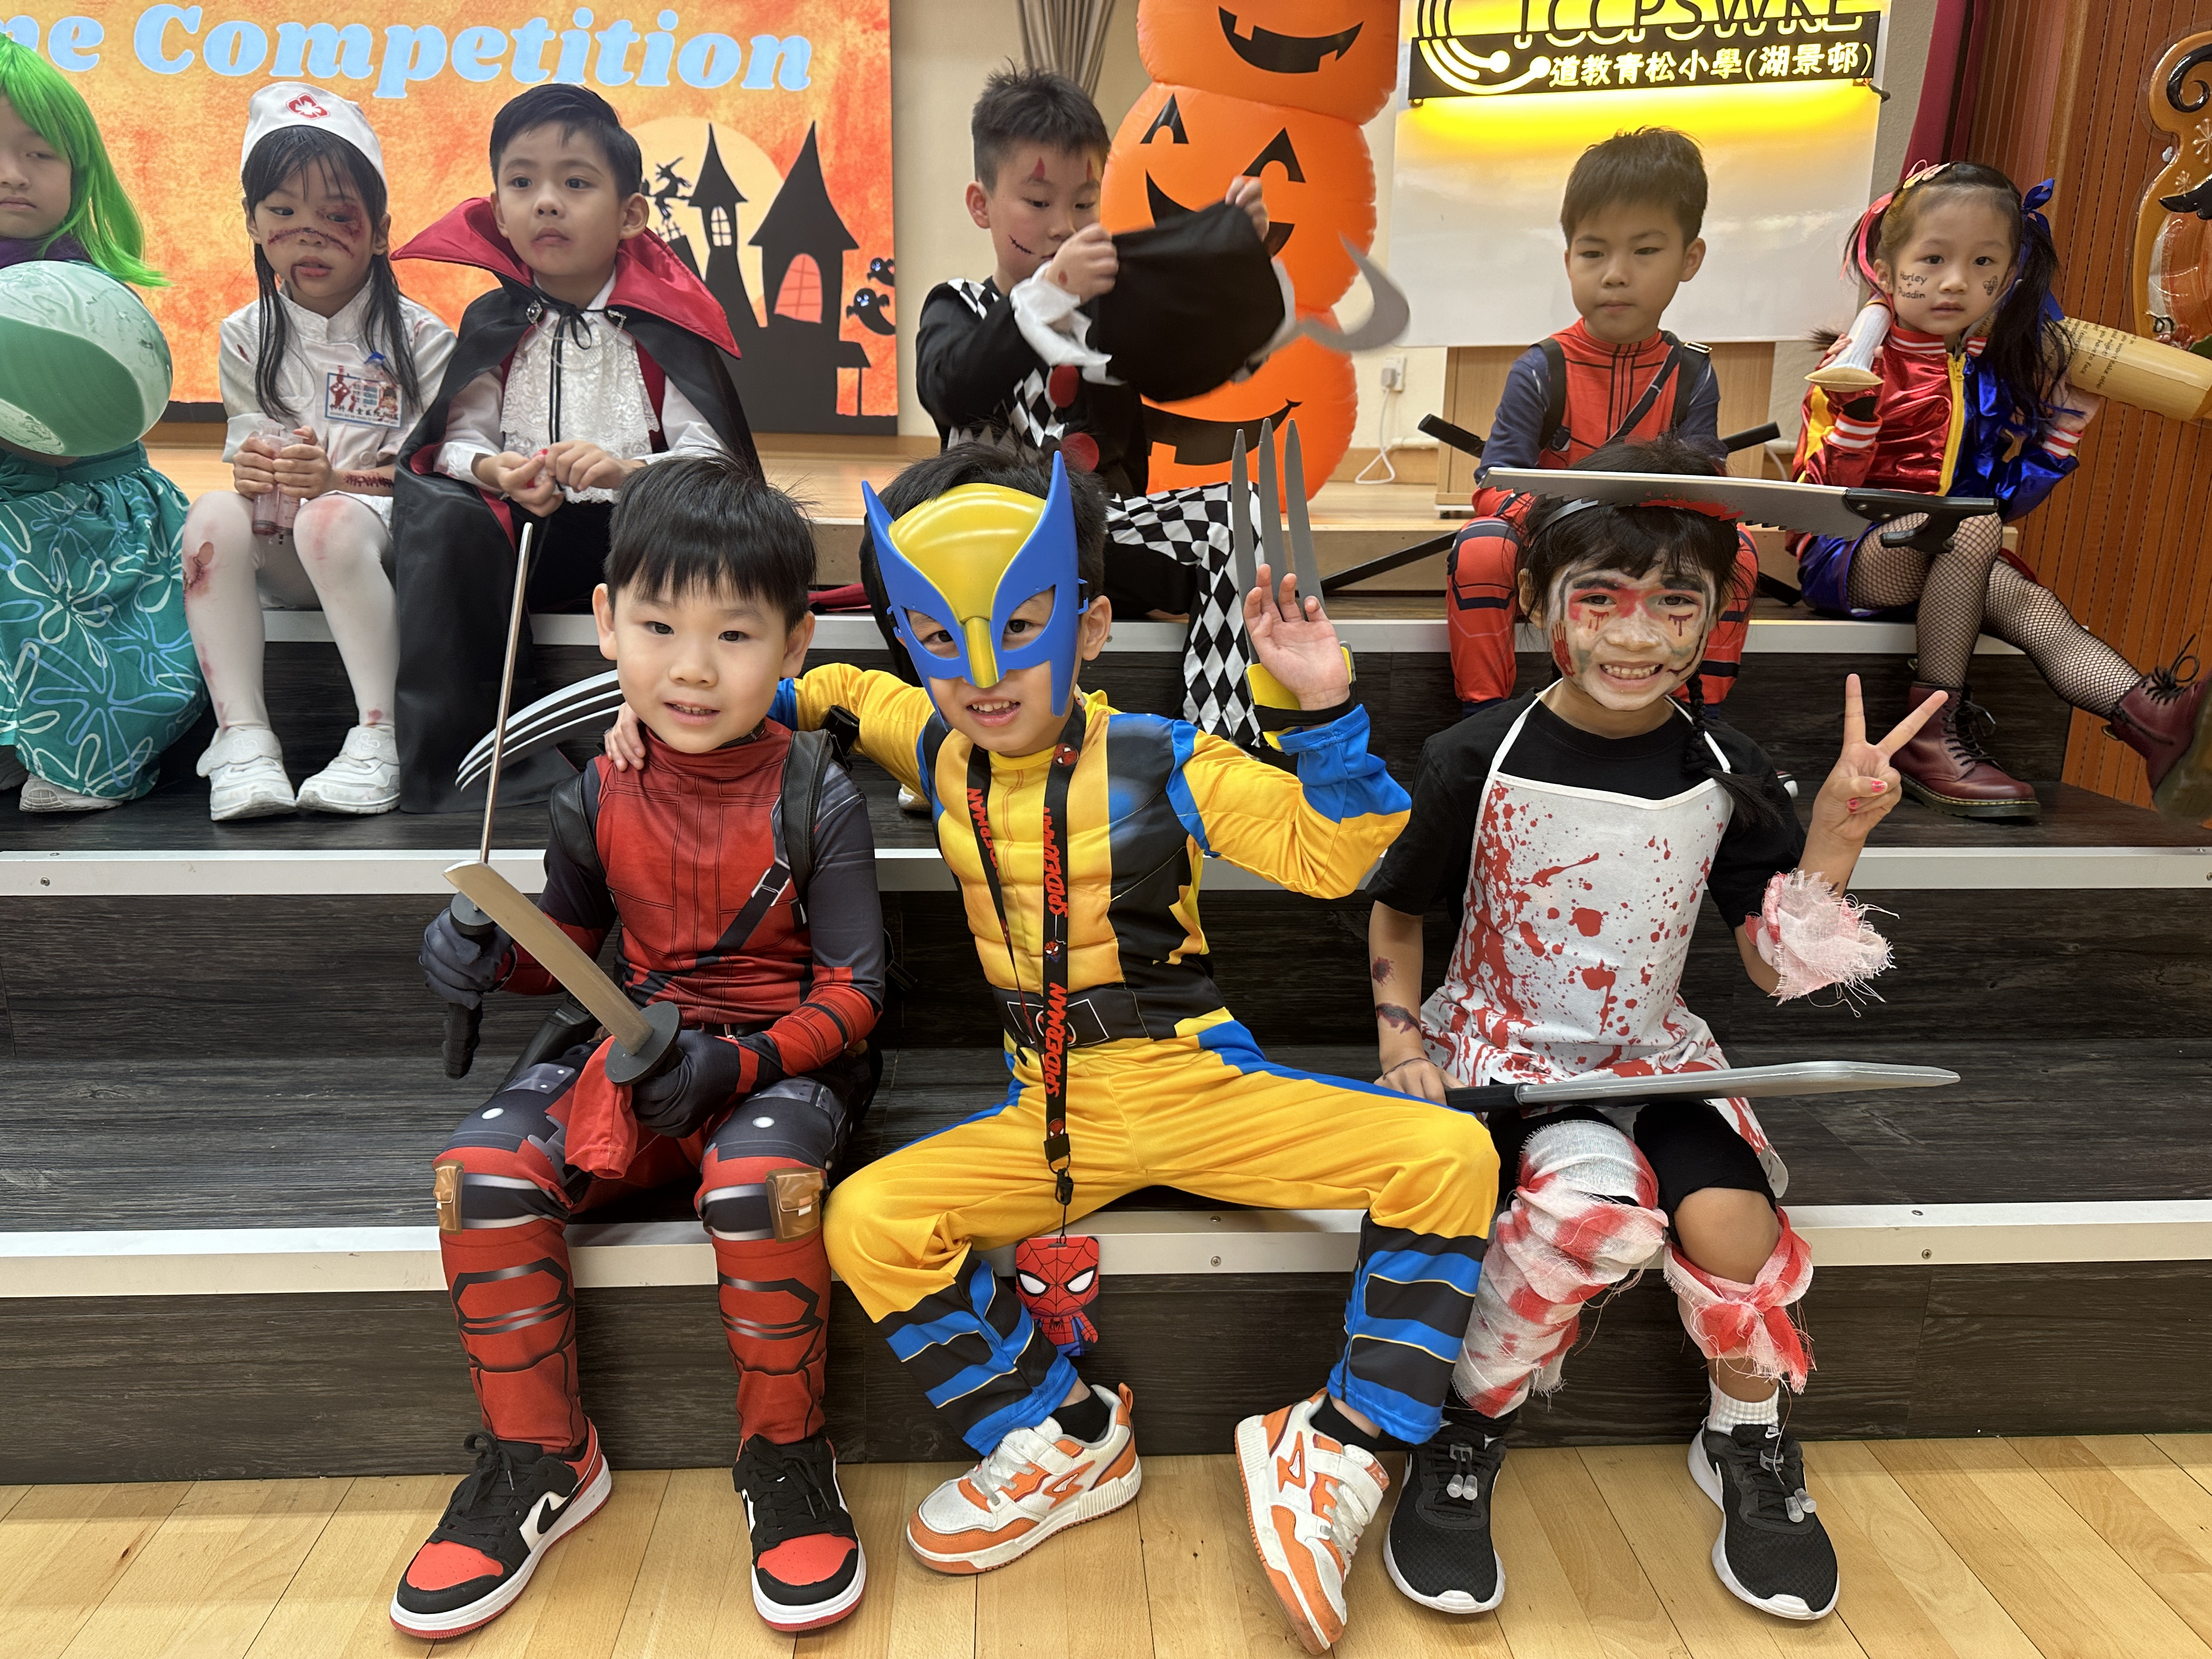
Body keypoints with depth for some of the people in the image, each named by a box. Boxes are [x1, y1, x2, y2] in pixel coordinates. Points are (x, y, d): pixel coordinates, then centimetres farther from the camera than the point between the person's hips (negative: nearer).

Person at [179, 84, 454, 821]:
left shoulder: (418, 337, -3)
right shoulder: (246, 336, 9)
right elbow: (249, 448, 8)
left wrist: (338, 480, -23)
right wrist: (253, 466, -17)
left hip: (384, 529, -4)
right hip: (283, 561, 4)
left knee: (331, 520, -37)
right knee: (215, 510, -28)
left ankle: (377, 736, -29)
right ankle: (242, 737, -27)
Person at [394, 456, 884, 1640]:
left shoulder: (817, 801, -11)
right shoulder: (598, 800, 2)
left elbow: (854, 989, -9)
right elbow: (569, 942, 18)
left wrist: (741, 1064, -25)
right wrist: (492, 957, -5)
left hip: (786, 1060, -4)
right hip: (637, 1051, 5)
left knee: (761, 1177, -36)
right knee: (485, 1164, -20)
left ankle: (785, 1455, -9)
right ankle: (540, 1460, 2)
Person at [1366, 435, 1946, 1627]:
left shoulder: (1725, 772, -2)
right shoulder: (1479, 760, -10)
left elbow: (1780, 969, 1)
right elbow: (1396, 909, 5)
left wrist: (1836, 834, -11)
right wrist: (1399, 1031, -9)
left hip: (1653, 1050, 3)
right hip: (1501, 1048, -2)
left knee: (1727, 1214, -26)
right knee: (1597, 1205, -32)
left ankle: (1747, 1440, 8)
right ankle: (1467, 1427, -5)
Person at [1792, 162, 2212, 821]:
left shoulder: (1993, 372, 14)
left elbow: (2008, 498, 19)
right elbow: (1821, 489, -12)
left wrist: (2067, 416, 14)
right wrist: (1856, 415, -27)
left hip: (1955, 566, 5)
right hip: (1848, 555, -5)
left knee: (2032, 606, -24)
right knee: (1973, 527, -32)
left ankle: (2156, 722, -47)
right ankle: (1933, 734, -32)